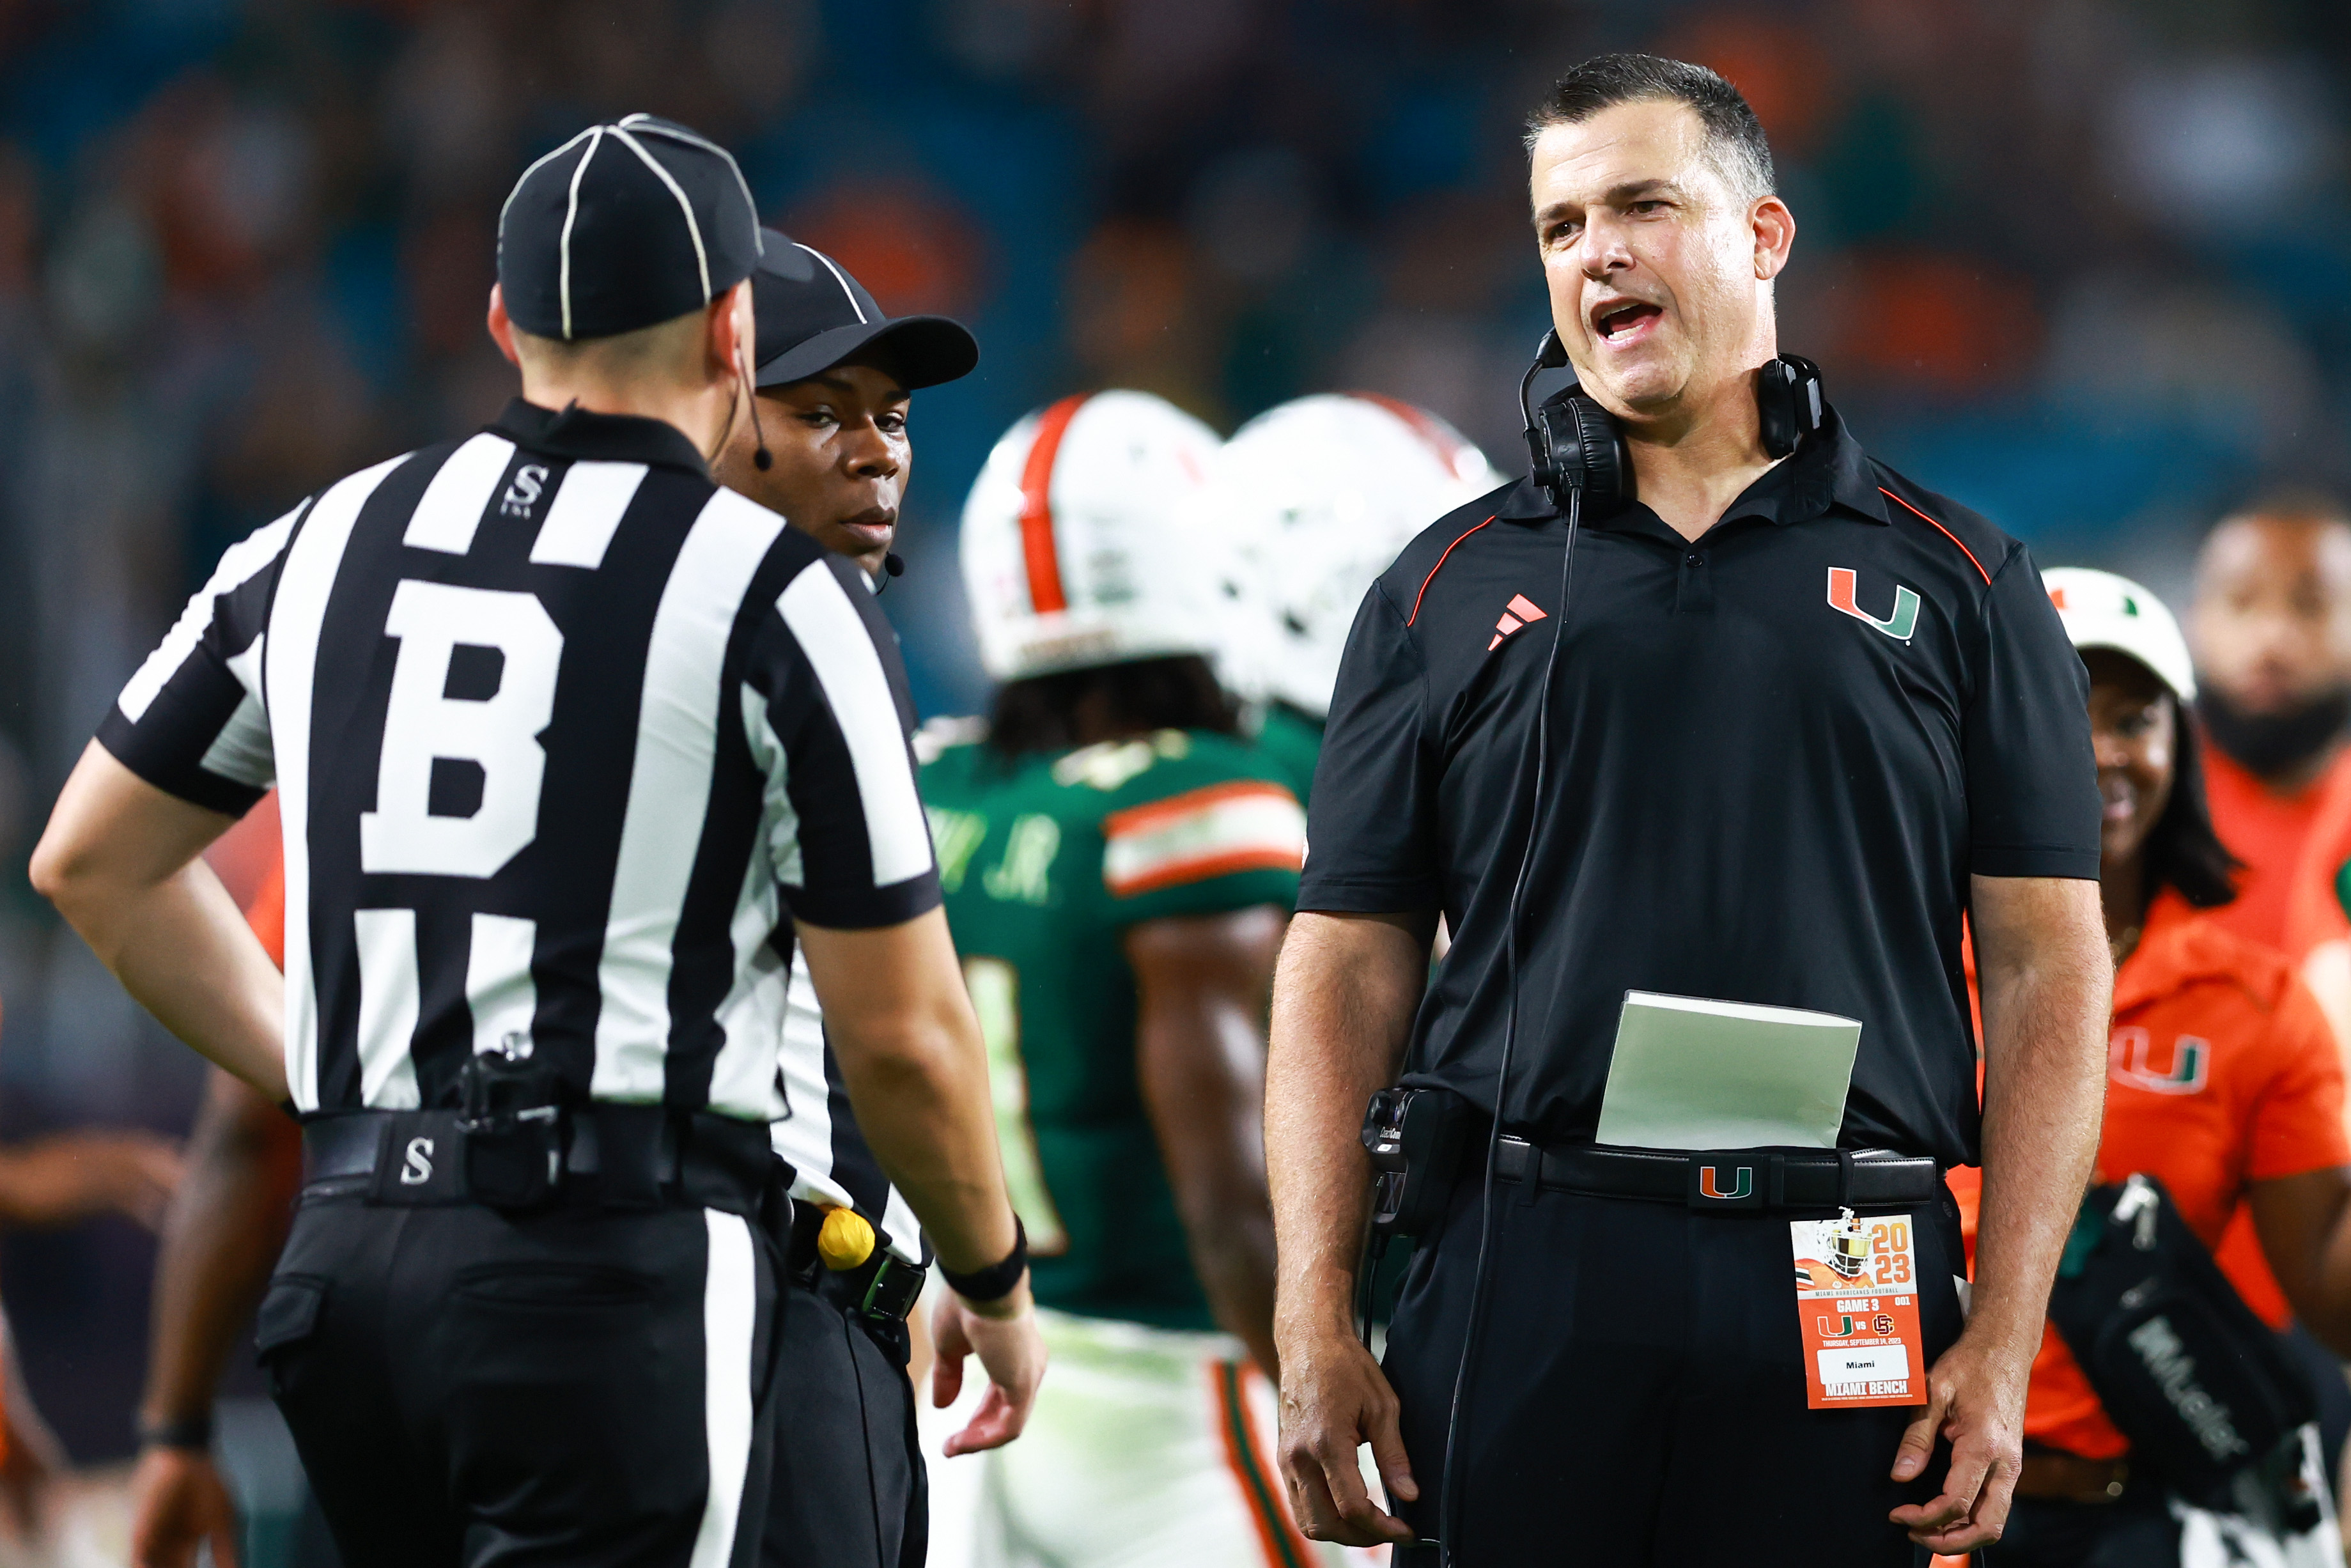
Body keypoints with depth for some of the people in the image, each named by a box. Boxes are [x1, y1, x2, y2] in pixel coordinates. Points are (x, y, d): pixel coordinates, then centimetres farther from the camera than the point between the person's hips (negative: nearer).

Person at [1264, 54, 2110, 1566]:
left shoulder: (1953, 579, 9)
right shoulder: (1451, 590, 12)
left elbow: (2048, 969, 5)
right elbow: (1348, 971, 10)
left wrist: (2005, 1342, -4)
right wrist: (1314, 1328, -1)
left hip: (1840, 1315, -1)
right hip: (1521, 1283, 1)